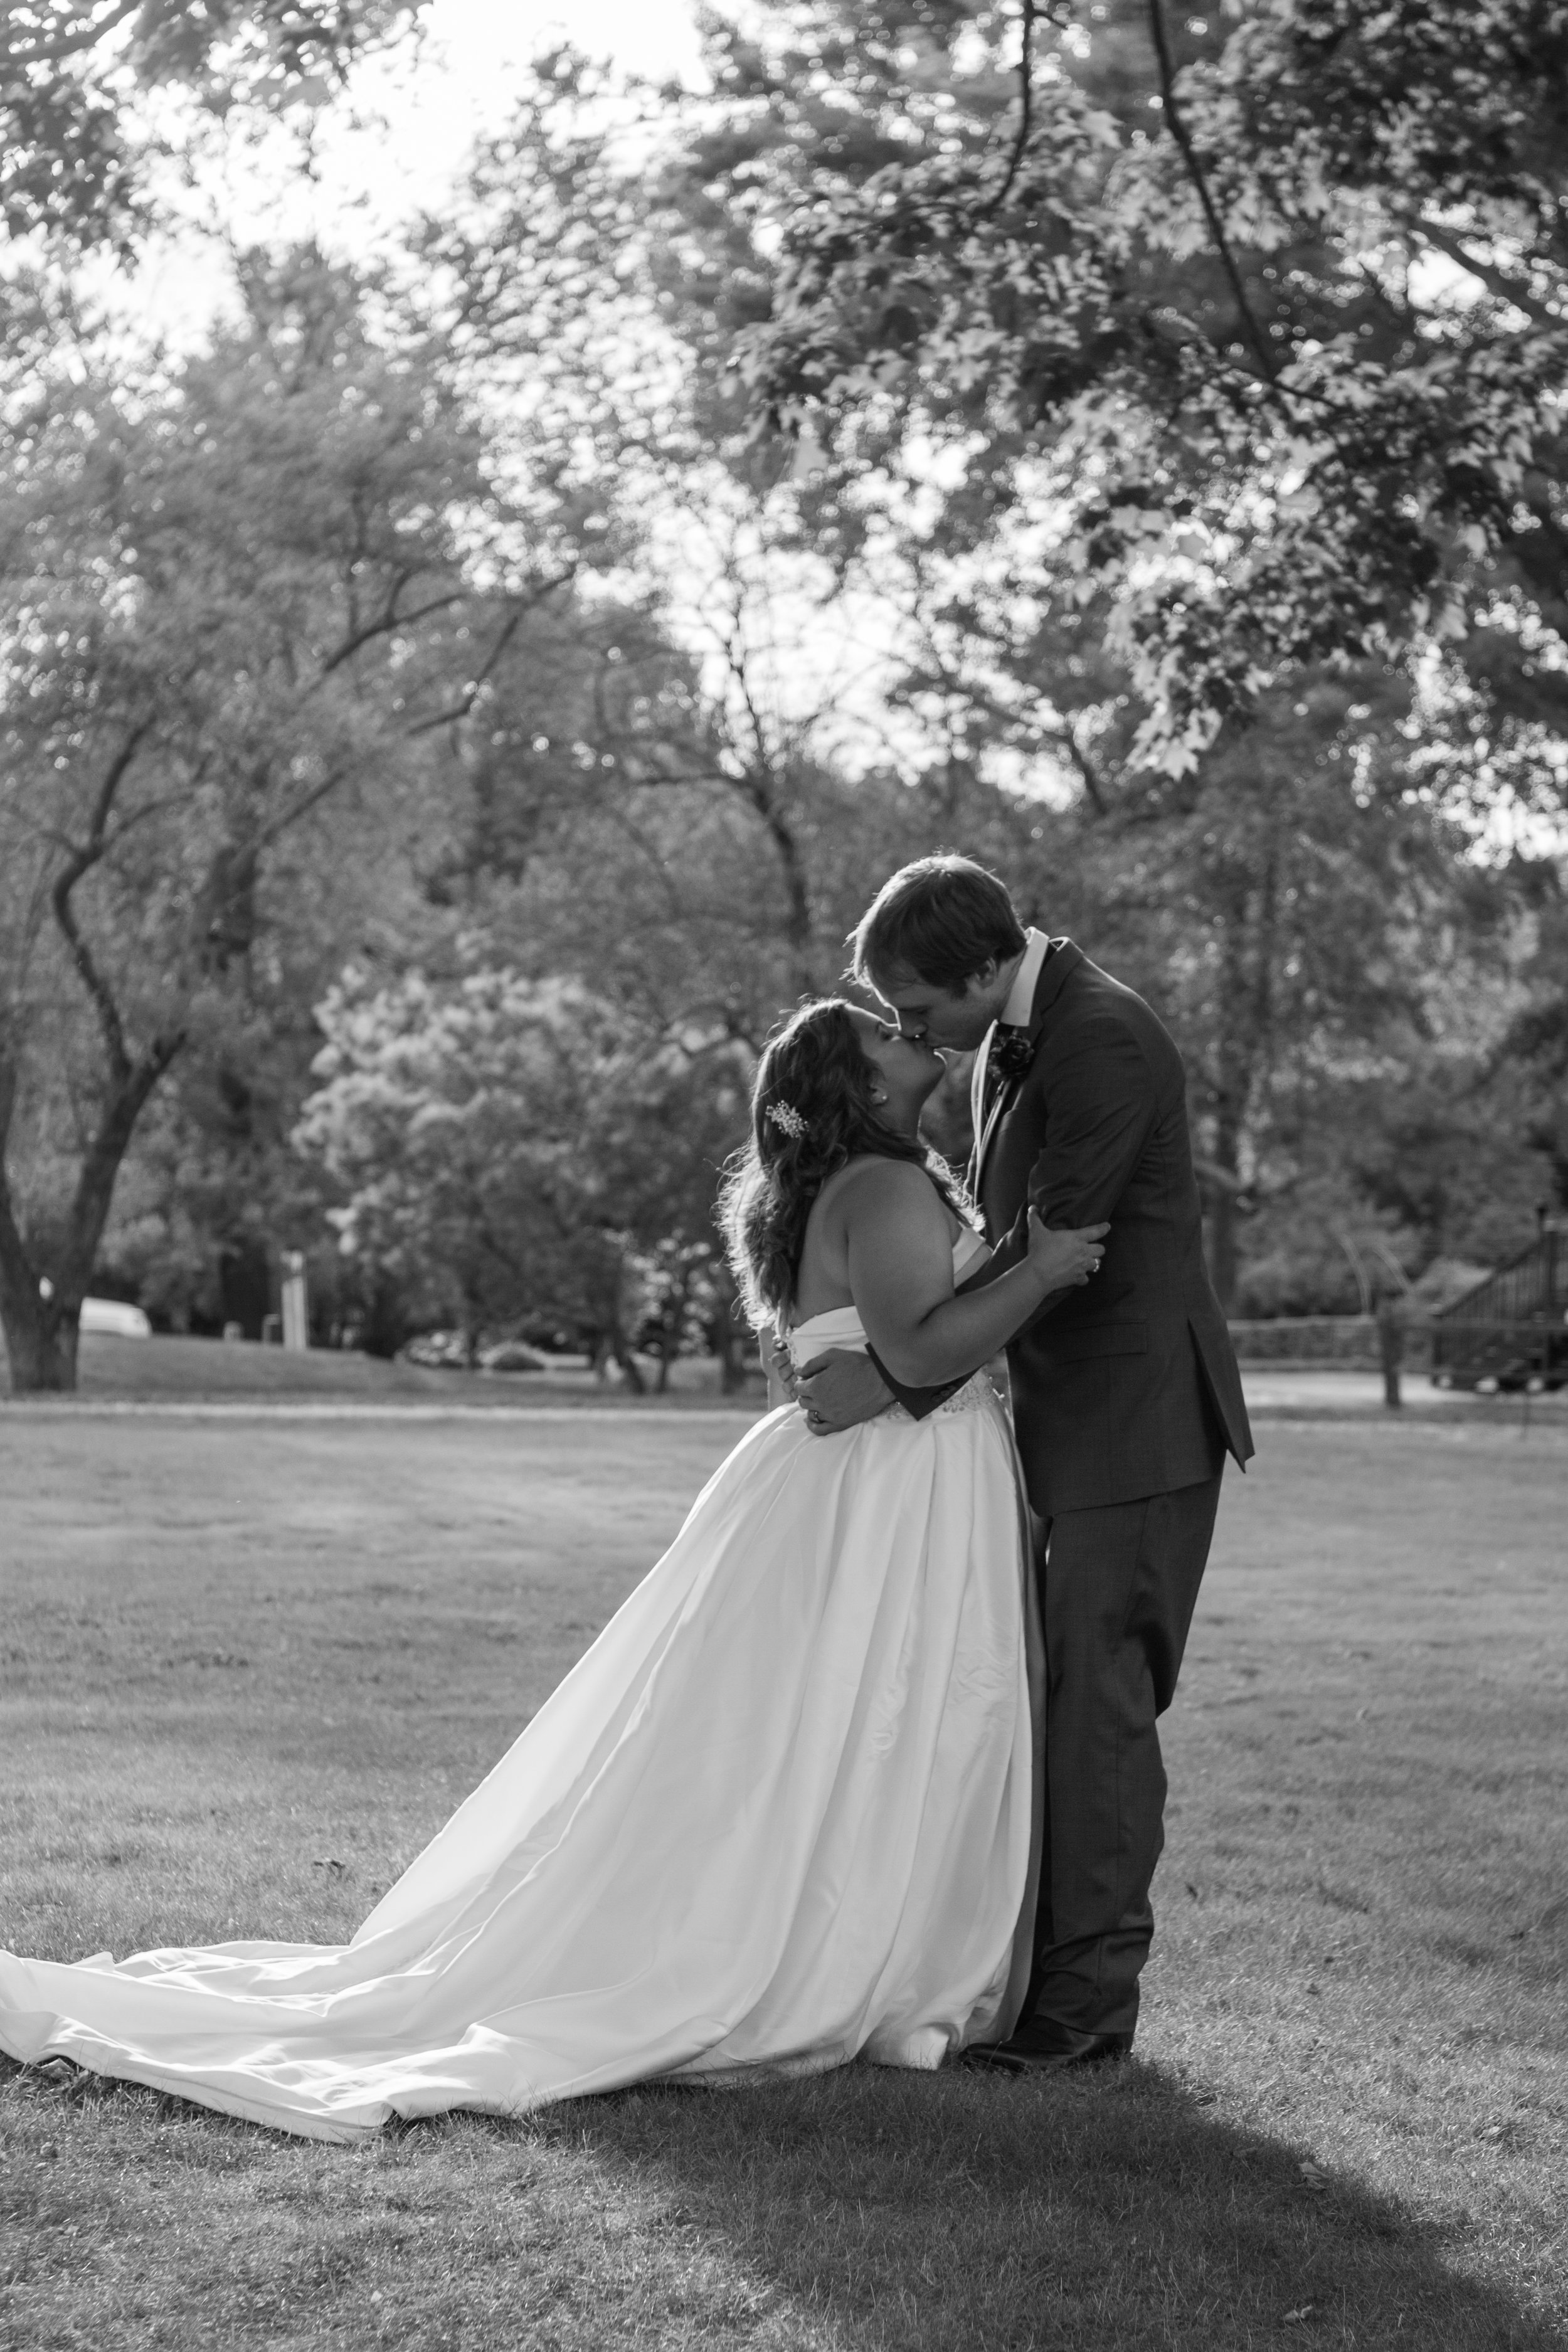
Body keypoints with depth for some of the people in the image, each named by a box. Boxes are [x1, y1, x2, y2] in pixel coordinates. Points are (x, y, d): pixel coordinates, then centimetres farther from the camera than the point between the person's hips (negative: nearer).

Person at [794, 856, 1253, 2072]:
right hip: (1062, 1412, 9)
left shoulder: (1103, 1038, -20)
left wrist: (898, 1375, -19)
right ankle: (1038, 1957, 19)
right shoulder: (1011, 1038, 11)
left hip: (1136, 1415, -9)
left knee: (1100, 1697, -6)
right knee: (1044, 1690, 11)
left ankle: (1092, 1991, 2)